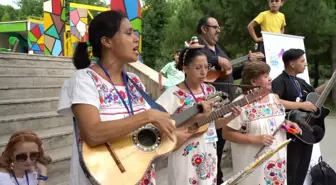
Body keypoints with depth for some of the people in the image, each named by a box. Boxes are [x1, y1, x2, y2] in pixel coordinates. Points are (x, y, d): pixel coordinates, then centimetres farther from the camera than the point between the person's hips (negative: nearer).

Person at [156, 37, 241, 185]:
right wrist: (178, 134, -25)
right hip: (186, 157, -6)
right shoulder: (175, 94, -15)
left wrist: (231, 117, -4)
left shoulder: (210, 90, 5)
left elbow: (214, 123, 12)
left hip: (209, 155, 6)